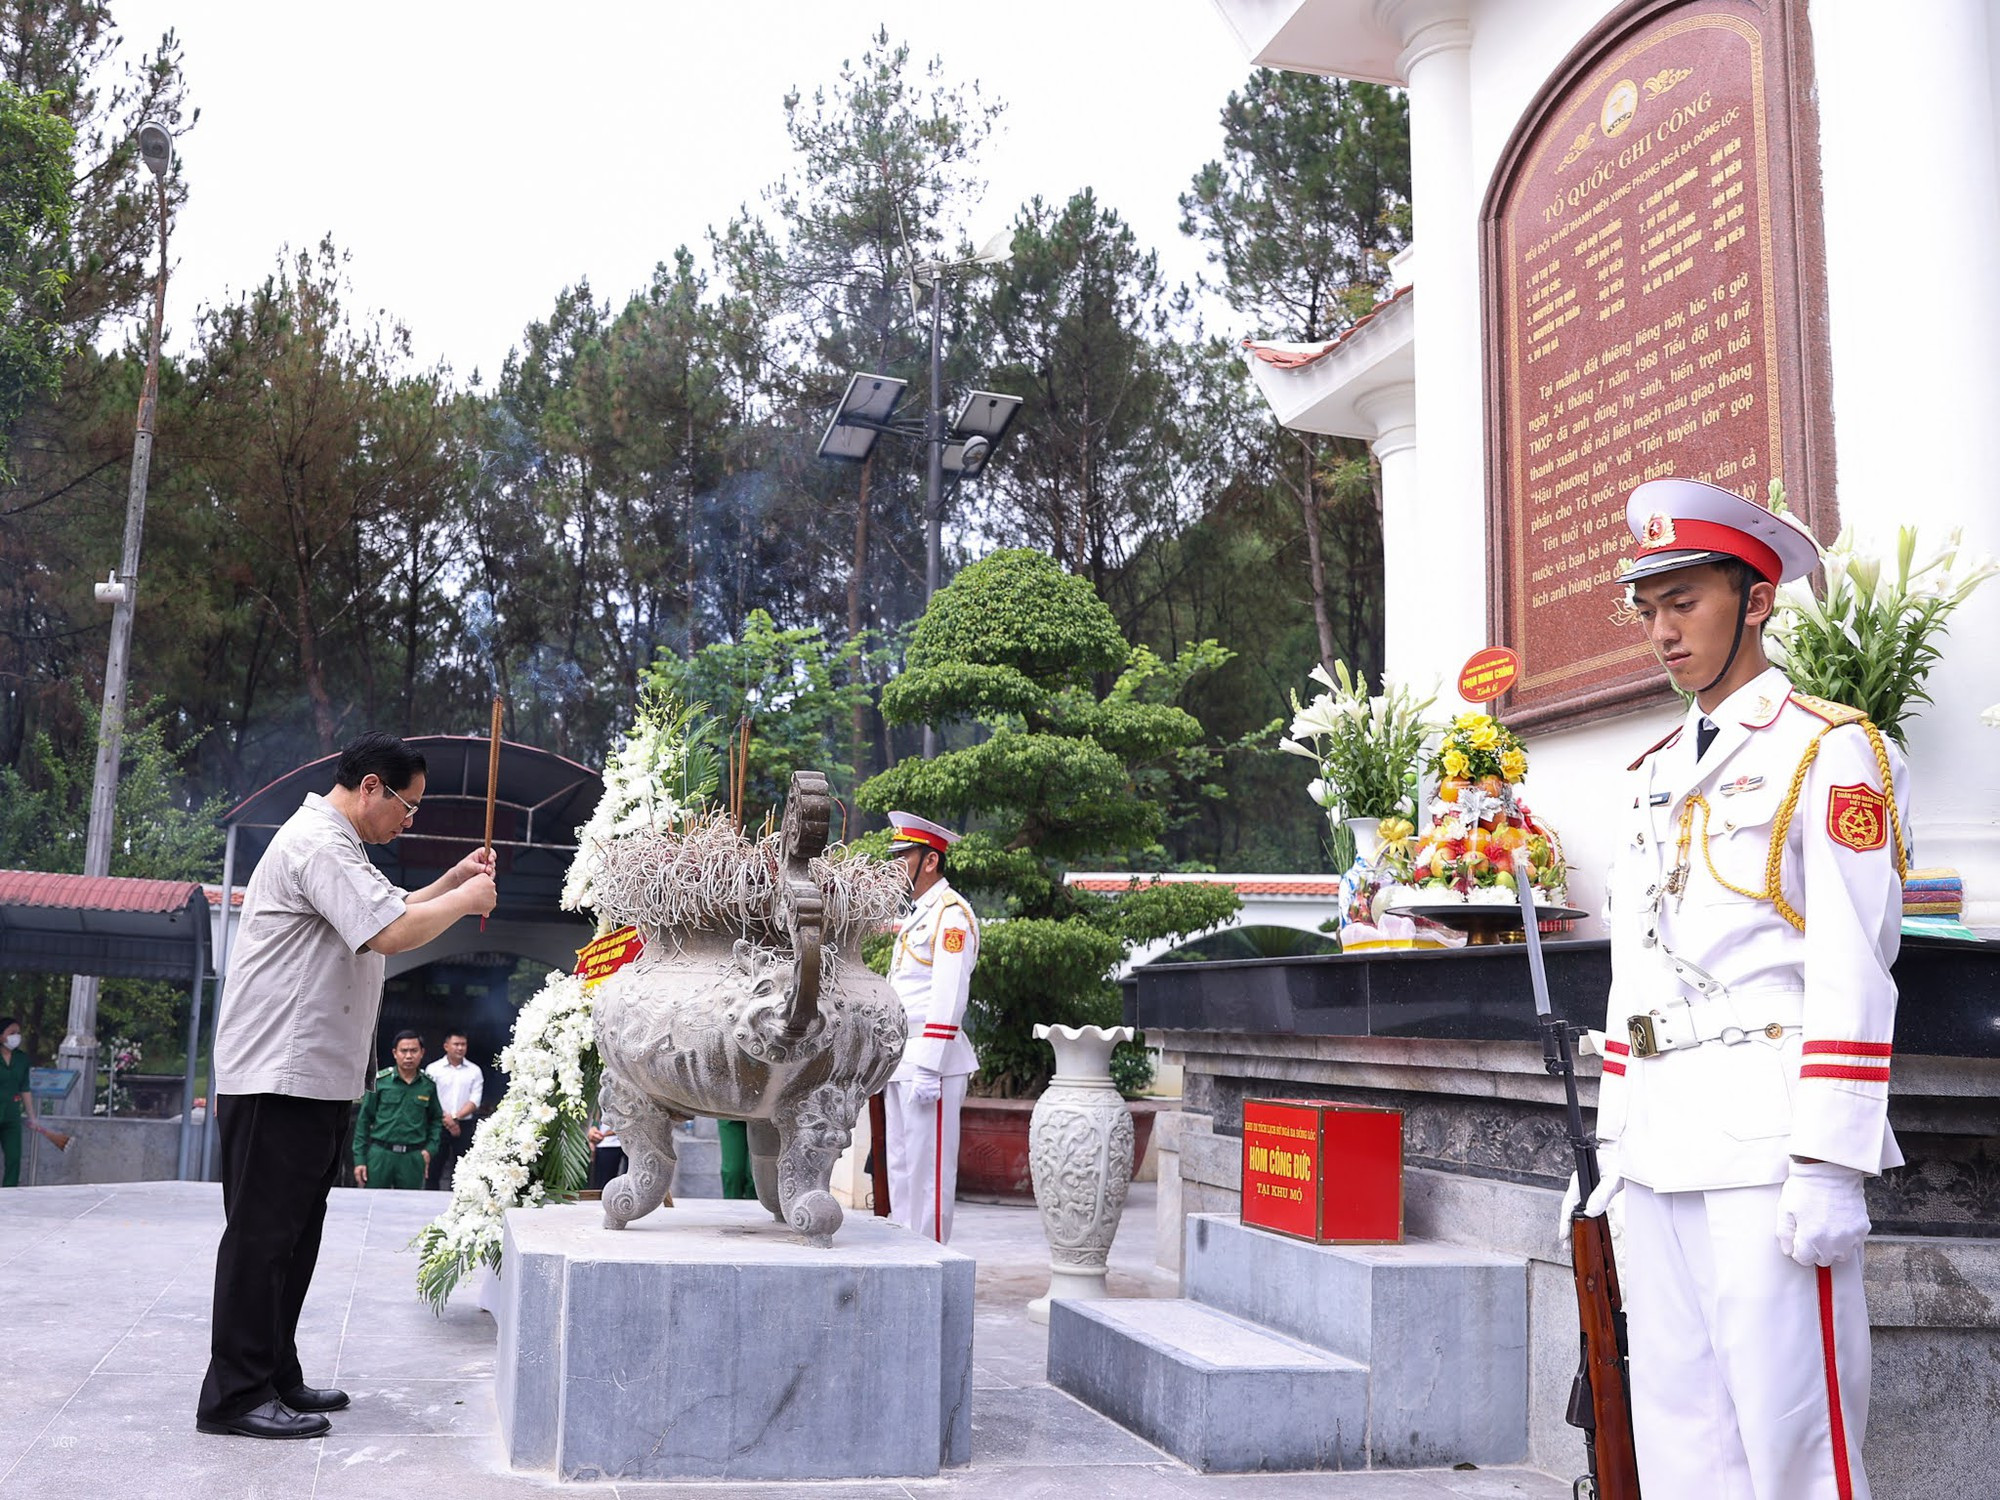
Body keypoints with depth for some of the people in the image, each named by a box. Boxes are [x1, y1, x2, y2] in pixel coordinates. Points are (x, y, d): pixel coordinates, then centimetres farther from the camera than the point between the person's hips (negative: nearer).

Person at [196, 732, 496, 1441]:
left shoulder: (332, 845, 20)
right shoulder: (318, 844, -16)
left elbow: (385, 914, 29)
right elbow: (391, 933, -25)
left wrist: (453, 879, 18)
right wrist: (465, 900, -11)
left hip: (313, 1077, 11)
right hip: (280, 1077, -11)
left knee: (292, 1237, 15)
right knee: (262, 1235, -6)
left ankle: (276, 1378, 22)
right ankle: (236, 1395, 0)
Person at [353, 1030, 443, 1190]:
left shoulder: (428, 1085, 4)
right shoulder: (380, 1081, -2)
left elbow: (436, 1119, 16)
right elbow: (364, 1120, 1)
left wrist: (430, 1149, 2)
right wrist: (359, 1159, -1)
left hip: (413, 1158, 2)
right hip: (380, 1154, -1)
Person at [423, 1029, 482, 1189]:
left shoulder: (474, 1071, 6)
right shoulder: (433, 1069, 2)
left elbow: (475, 1100, -1)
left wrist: (456, 1117, -14)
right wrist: (446, 1119, -15)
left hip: (465, 1126, 1)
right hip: (439, 1125, -1)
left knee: (461, 1169, 4)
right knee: (434, 1168, 1)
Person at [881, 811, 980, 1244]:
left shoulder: (951, 914, -11)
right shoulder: (917, 914, 20)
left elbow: (948, 999, -19)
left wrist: (928, 1069, -22)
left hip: (930, 1062, -10)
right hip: (901, 1062, 10)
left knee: (929, 1169, -5)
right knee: (900, 1167, 13)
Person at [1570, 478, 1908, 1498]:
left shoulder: (1831, 750, -3)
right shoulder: (1652, 775, 18)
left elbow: (1851, 978, -11)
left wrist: (1829, 1168, -16)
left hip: (1767, 1142, -7)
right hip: (1662, 1147, 7)